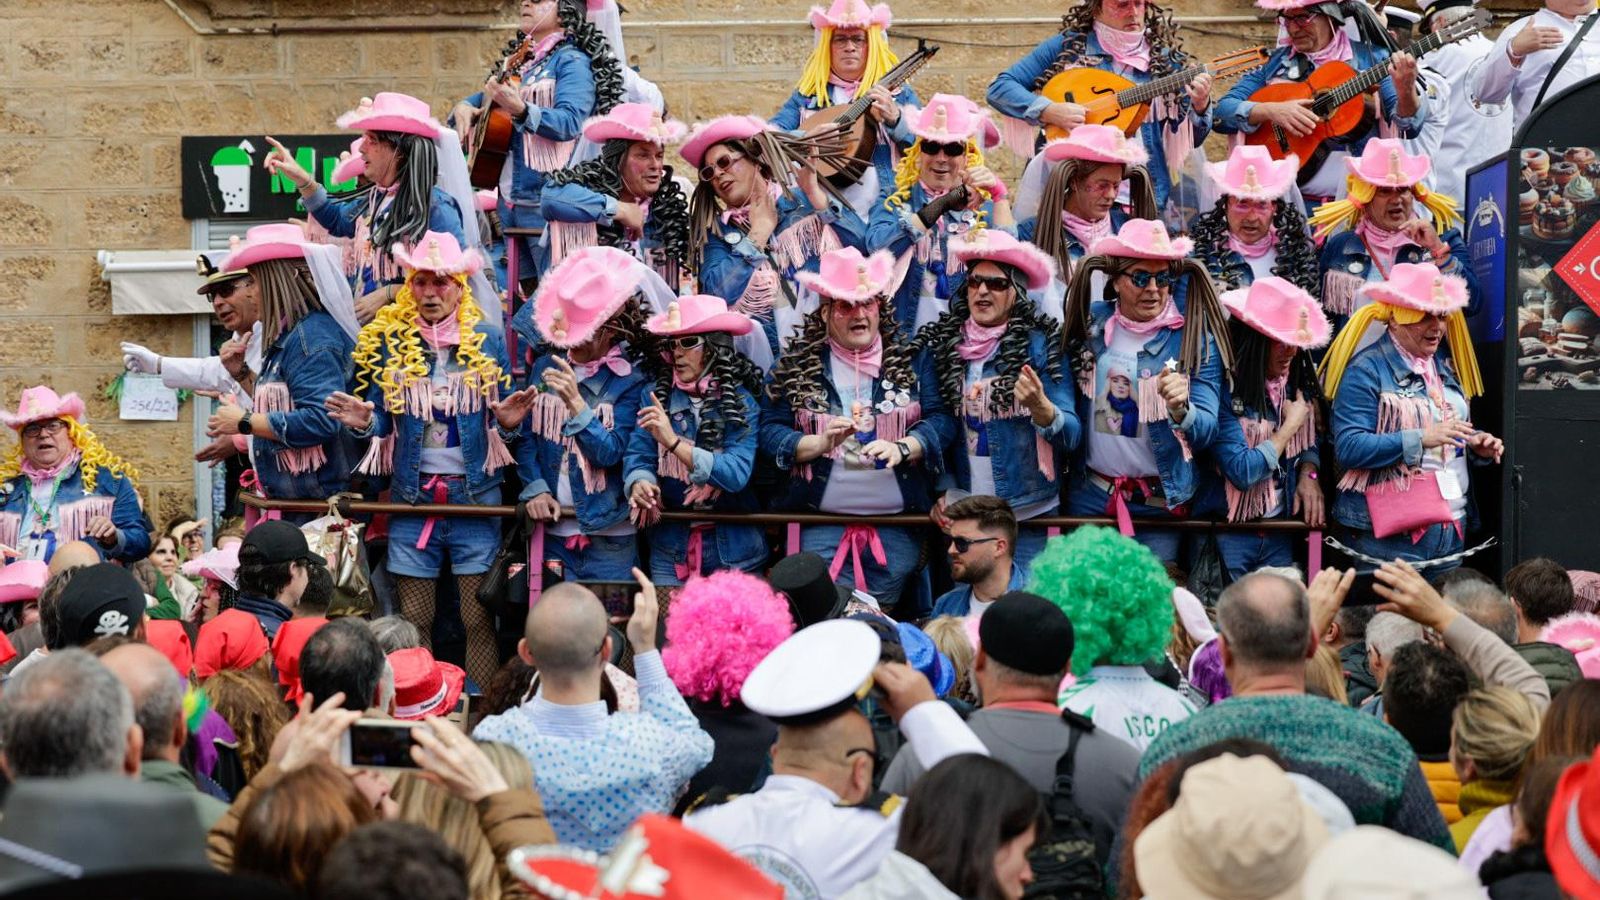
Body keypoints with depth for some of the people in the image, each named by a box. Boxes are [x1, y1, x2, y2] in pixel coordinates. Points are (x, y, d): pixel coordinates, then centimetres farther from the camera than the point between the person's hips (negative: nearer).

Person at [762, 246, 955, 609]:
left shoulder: (911, 359, 6)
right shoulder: (796, 365, 5)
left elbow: (941, 420, -1)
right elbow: (771, 431, 0)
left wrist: (901, 448, -20)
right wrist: (821, 442, -17)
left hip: (898, 530, 1)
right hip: (822, 530, -1)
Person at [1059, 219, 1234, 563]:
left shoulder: (1196, 339, -8)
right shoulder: (1090, 322, 0)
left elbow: (1207, 431, -13)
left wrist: (1180, 410, -32)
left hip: (1160, 502, -2)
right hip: (1089, 497, 2)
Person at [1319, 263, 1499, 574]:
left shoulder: (1445, 367, 17)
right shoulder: (1365, 370, -7)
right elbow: (1348, 449, -18)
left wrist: (1477, 445, 5)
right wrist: (1421, 438, -24)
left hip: (1451, 529, 7)